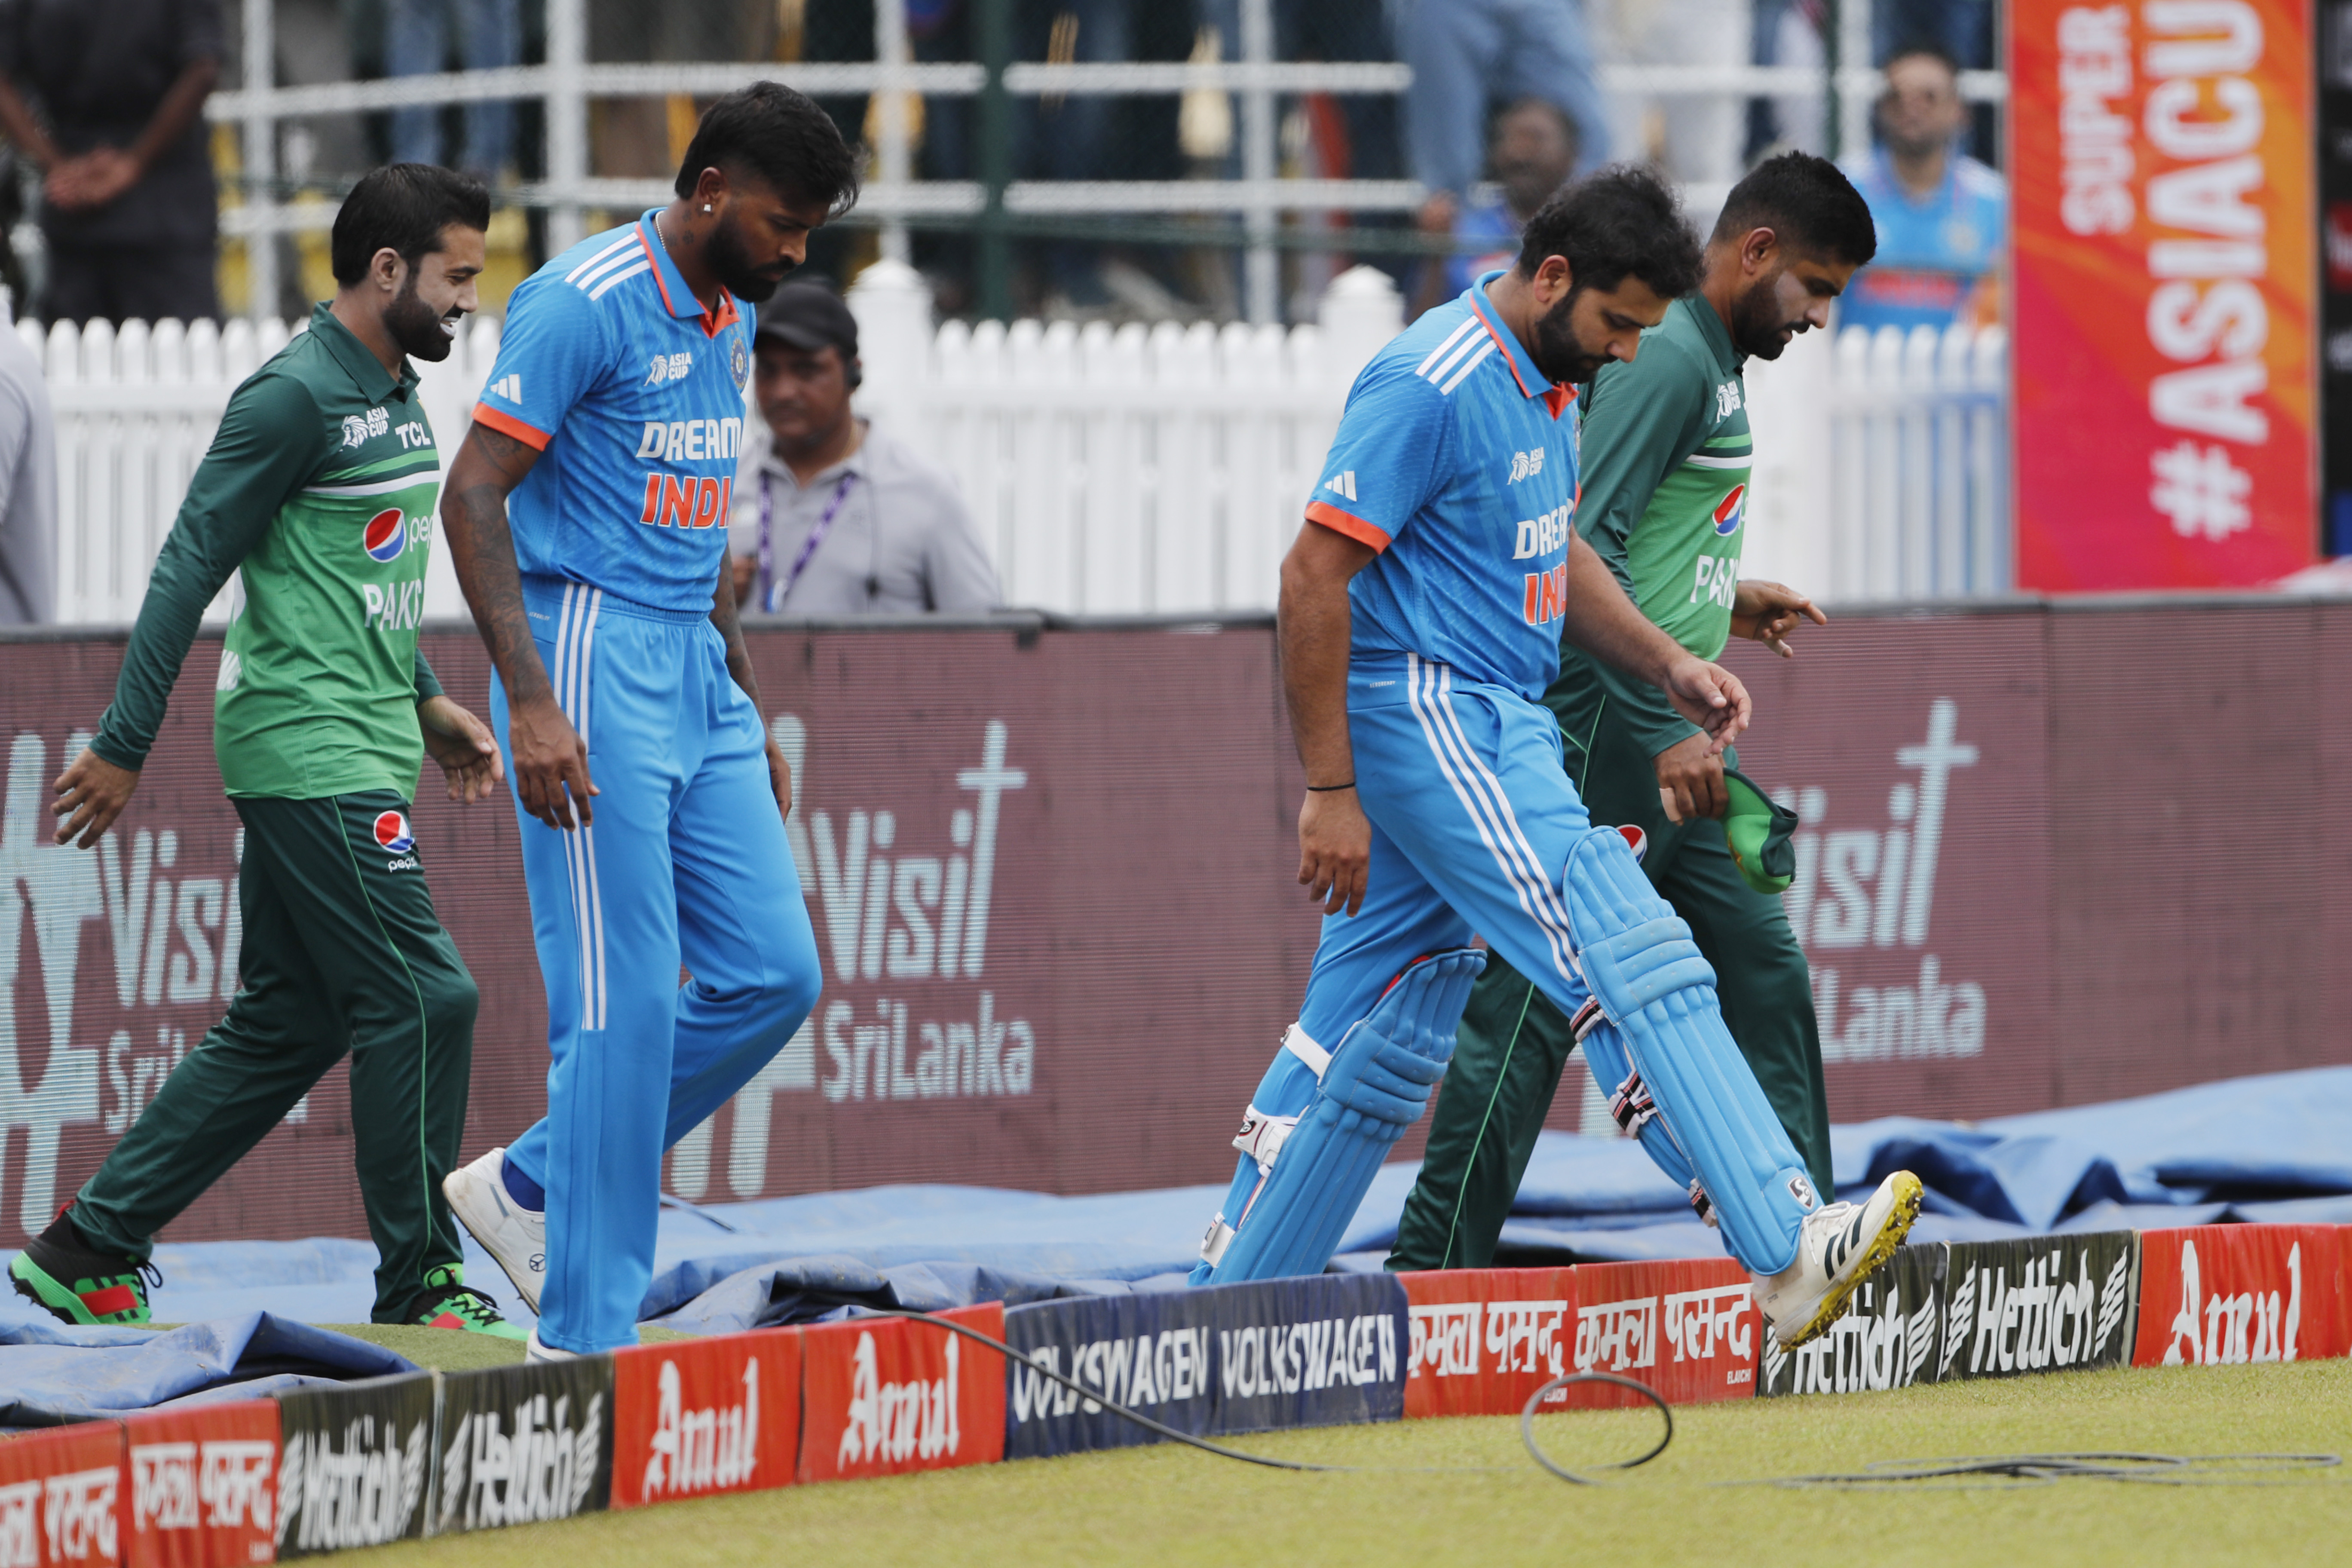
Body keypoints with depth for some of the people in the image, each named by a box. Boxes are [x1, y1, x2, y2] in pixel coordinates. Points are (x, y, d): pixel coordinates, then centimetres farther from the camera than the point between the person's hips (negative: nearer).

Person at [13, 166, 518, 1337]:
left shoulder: (394, 392, 15)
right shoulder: (295, 397, -14)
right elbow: (190, 569, -14)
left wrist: (425, 701, 22)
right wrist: (124, 749, -15)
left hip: (355, 748, 10)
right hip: (312, 753, -10)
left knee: (284, 1026, 10)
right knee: (420, 1001, -10)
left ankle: (88, 1254, 14)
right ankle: (421, 1287, -2)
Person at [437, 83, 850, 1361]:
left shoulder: (730, 319, 14)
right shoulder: (587, 302, -12)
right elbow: (472, 497, -16)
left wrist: (749, 710, 24)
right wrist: (530, 702, -24)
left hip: (695, 673, 9)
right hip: (590, 663, -9)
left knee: (773, 972, 3)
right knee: (627, 1003, -9)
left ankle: (528, 1189, 16)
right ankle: (584, 1343, -5)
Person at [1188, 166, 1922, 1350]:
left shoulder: (1548, 380, 14)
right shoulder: (1431, 385, -17)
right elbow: (1313, 576, -19)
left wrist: (1663, 664, 11)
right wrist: (1331, 791, -19)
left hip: (1494, 725, 10)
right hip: (1424, 711, -10)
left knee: (1380, 1037, 12)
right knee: (1631, 963, -17)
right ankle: (1789, 1254, -25)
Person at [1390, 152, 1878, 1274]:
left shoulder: (1712, 359, 17)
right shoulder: (1667, 358, -15)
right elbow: (1576, 549, -23)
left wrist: (1723, 604, 19)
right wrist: (1667, 728, -24)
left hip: (1675, 741, 10)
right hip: (1609, 732, -10)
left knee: (1762, 972, 11)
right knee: (1538, 999, -7)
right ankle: (1434, 1268, -4)